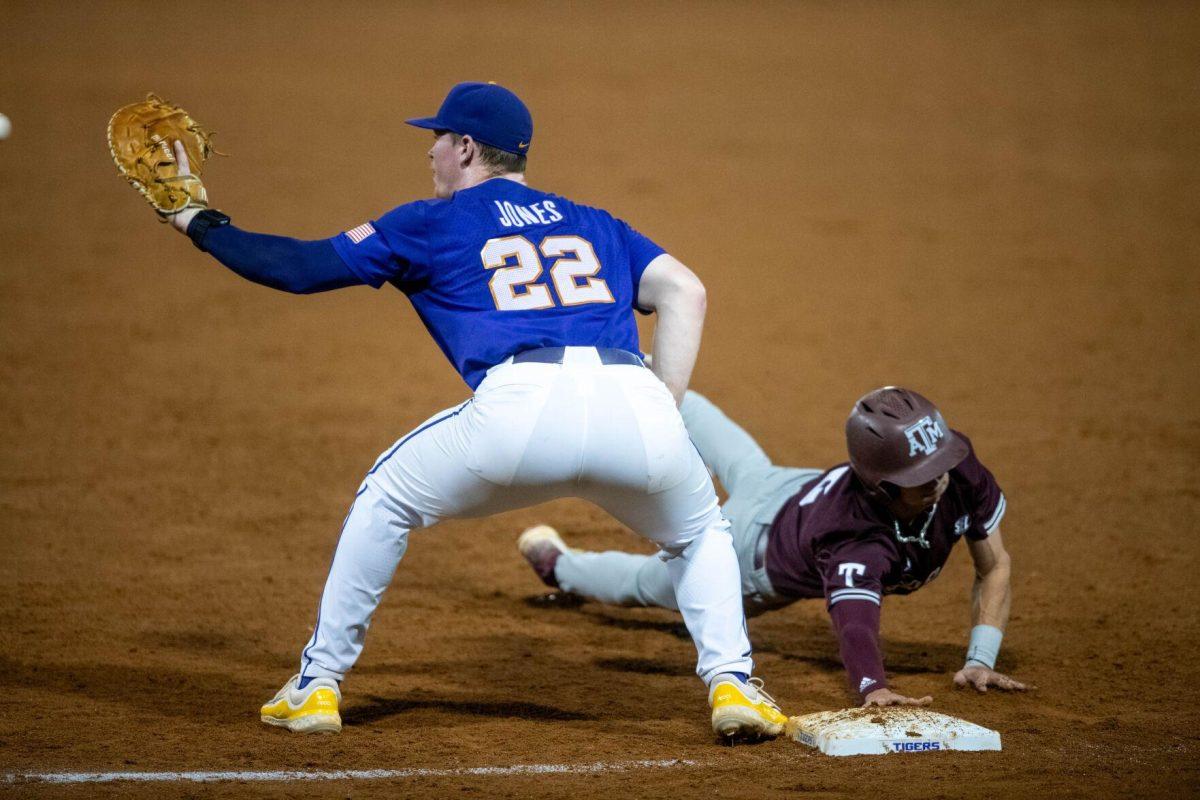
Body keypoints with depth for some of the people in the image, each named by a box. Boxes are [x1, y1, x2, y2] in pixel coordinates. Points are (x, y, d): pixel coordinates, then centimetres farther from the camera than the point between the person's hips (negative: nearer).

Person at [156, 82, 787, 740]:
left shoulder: (431, 224, 24)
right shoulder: (594, 225, 34)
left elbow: (302, 267, 23)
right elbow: (684, 291, 20)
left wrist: (197, 221, 37)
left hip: (520, 406, -3)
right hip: (635, 405, 3)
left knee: (385, 500, 25)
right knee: (700, 533, 32)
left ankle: (318, 685, 24)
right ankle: (732, 685, 10)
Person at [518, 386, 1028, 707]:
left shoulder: (960, 470, -36)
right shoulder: (857, 544, -52)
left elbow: (993, 565, -24)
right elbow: (854, 621, -66)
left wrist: (980, 661, -33)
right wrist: (873, 688, -87)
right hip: (757, 546, -6)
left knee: (746, 467, 38)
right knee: (648, 582, 24)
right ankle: (559, 565, 55)